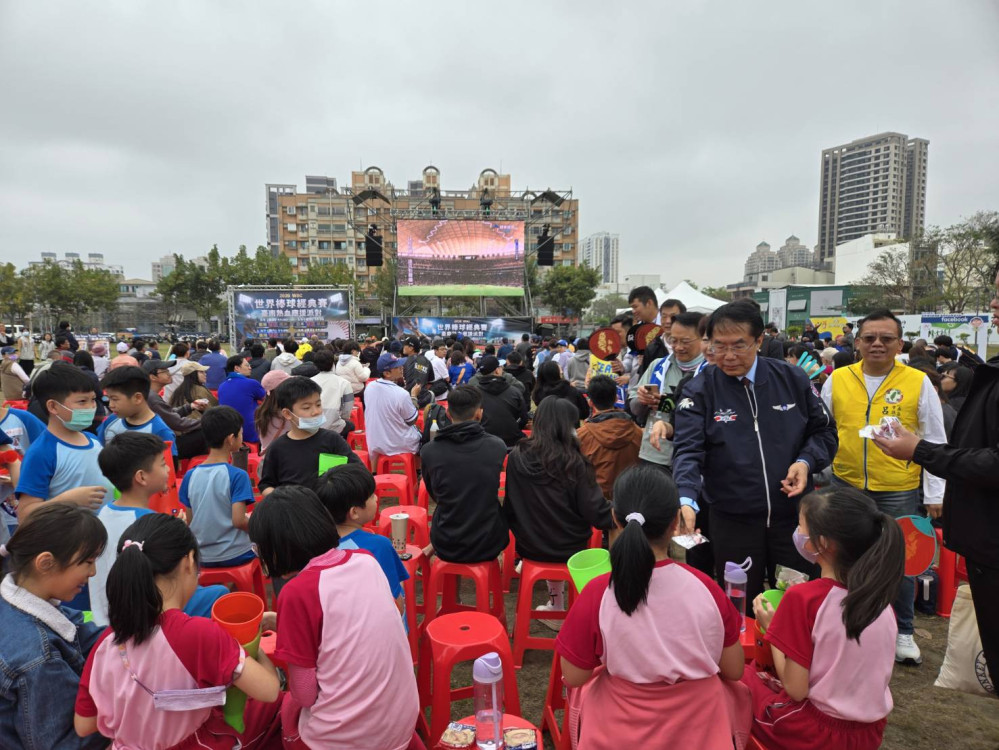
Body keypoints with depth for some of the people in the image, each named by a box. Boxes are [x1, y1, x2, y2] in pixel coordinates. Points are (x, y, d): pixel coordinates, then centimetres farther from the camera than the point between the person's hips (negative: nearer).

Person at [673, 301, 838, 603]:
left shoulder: (792, 379, -1)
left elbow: (824, 431, 9)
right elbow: (688, 451, -18)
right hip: (732, 522, -2)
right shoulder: (700, 390, -8)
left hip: (793, 516, 2)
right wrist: (686, 500, -35)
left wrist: (806, 461, -11)